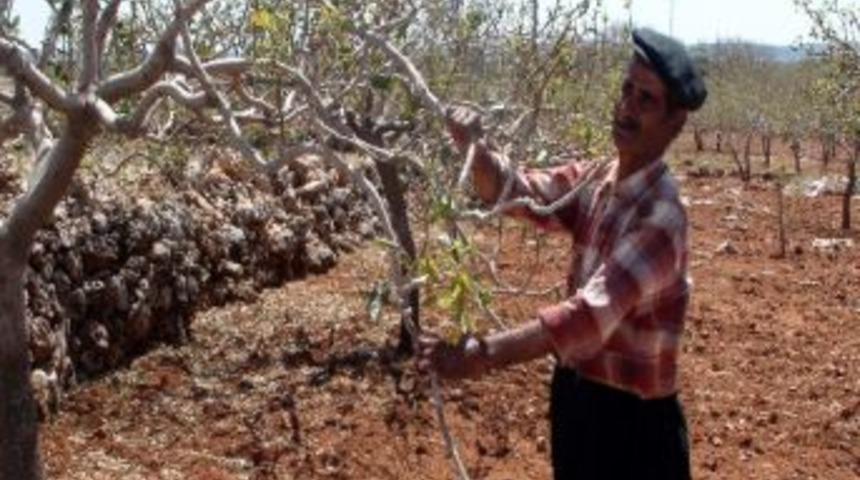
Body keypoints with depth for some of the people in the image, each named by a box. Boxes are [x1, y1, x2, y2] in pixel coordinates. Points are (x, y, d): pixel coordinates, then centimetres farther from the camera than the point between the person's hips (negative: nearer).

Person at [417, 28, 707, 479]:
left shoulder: (660, 216, -23)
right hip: (575, 394, 7)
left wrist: (483, 355, -43)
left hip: (631, 415, -7)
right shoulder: (592, 183, 2)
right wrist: (475, 148, -25)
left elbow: (593, 312, -34)